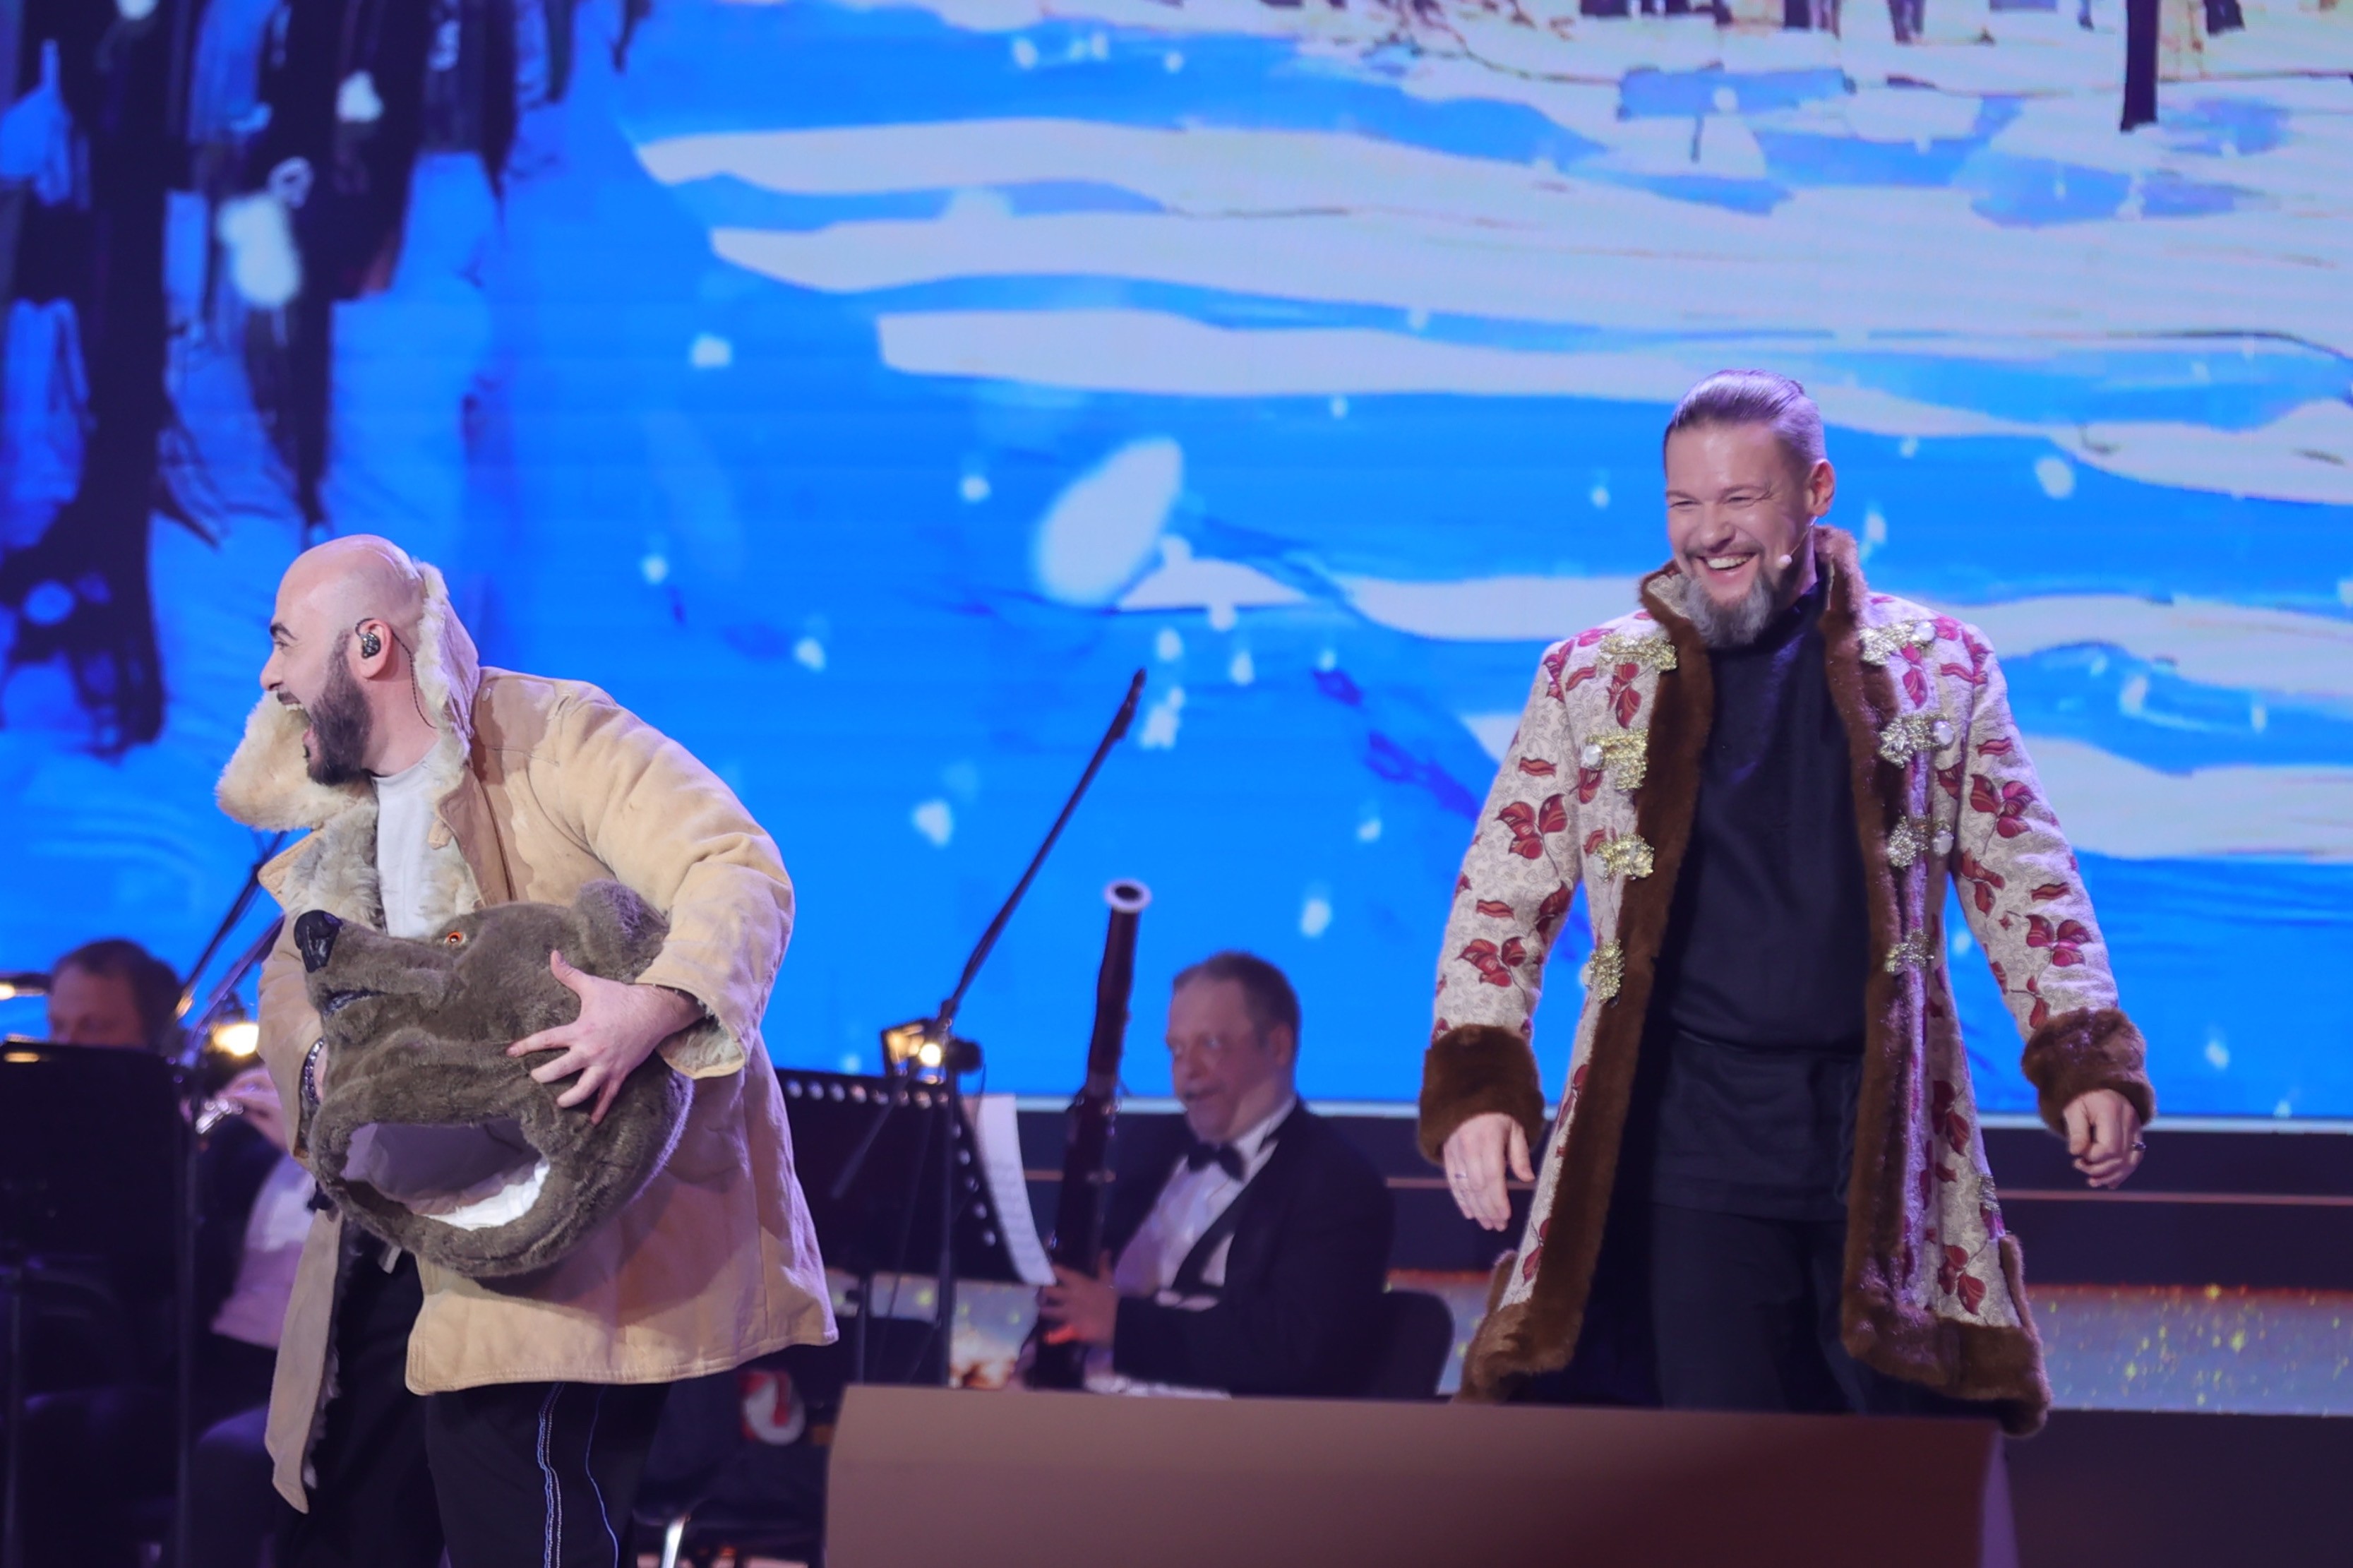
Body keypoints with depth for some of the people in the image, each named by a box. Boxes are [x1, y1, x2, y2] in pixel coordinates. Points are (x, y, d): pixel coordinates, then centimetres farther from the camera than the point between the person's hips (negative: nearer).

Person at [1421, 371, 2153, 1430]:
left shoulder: (1939, 667, 9)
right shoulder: (1590, 681, 9)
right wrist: (1476, 1086, -2)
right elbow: (1503, 899, 10)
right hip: (1691, 1138, 0)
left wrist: (2087, 1063, 1)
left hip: (1889, 1136, 0)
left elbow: (2025, 883, 12)